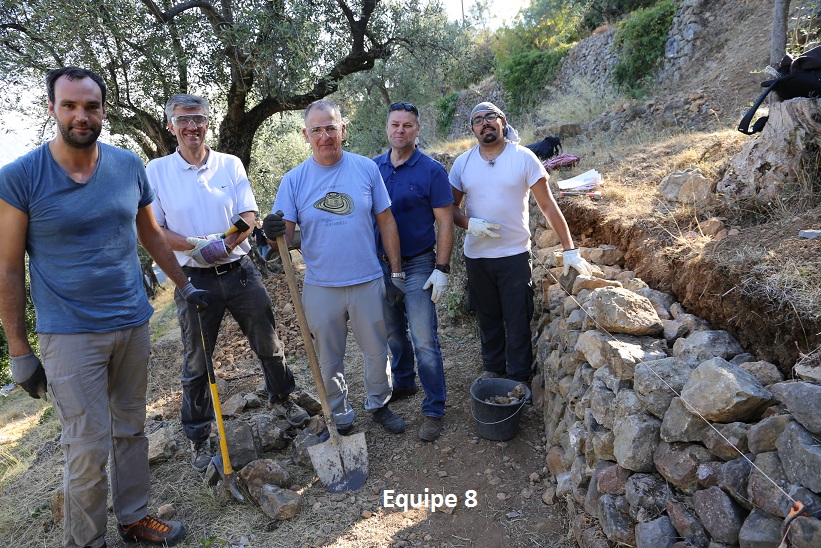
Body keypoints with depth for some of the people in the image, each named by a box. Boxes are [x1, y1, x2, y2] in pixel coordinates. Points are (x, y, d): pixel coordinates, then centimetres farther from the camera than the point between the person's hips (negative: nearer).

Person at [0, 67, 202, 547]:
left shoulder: (129, 165, 2)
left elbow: (151, 234, 14)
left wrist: (185, 285, 17)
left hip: (133, 324, 4)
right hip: (71, 334, -4)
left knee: (131, 430, 16)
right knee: (89, 449, 1)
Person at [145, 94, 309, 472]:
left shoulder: (230, 165, 4)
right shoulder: (156, 171, 0)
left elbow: (249, 217, -2)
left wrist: (225, 242, -22)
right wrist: (196, 246, -18)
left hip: (240, 271, 2)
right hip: (194, 280, -1)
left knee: (269, 344, 13)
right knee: (196, 362, 9)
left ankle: (281, 398, 39)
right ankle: (198, 438, 26)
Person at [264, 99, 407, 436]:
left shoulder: (366, 168, -2)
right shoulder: (294, 179, -3)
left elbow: (386, 222, 2)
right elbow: (285, 236, -5)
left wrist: (396, 273, 1)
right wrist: (273, 234, -30)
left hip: (368, 282, 0)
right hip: (321, 288, 0)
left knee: (377, 352, 15)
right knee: (329, 360, 14)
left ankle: (378, 404, 40)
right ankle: (340, 417, 35)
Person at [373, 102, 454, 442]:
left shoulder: (431, 170, -8)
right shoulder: (373, 168, 4)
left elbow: (445, 221, -8)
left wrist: (442, 269, -14)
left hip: (418, 265, -4)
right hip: (381, 263, 5)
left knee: (424, 341, -5)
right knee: (393, 333, 18)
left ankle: (434, 409, 8)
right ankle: (403, 384, 39)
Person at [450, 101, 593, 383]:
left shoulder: (524, 158, -6)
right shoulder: (462, 163, 1)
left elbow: (548, 206, -6)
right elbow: (452, 207, 7)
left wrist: (570, 250, -9)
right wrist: (469, 223, -15)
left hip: (515, 255, -3)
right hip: (476, 256, 3)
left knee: (518, 323, 4)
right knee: (488, 319, 16)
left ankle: (519, 380, 19)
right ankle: (493, 369, 35)